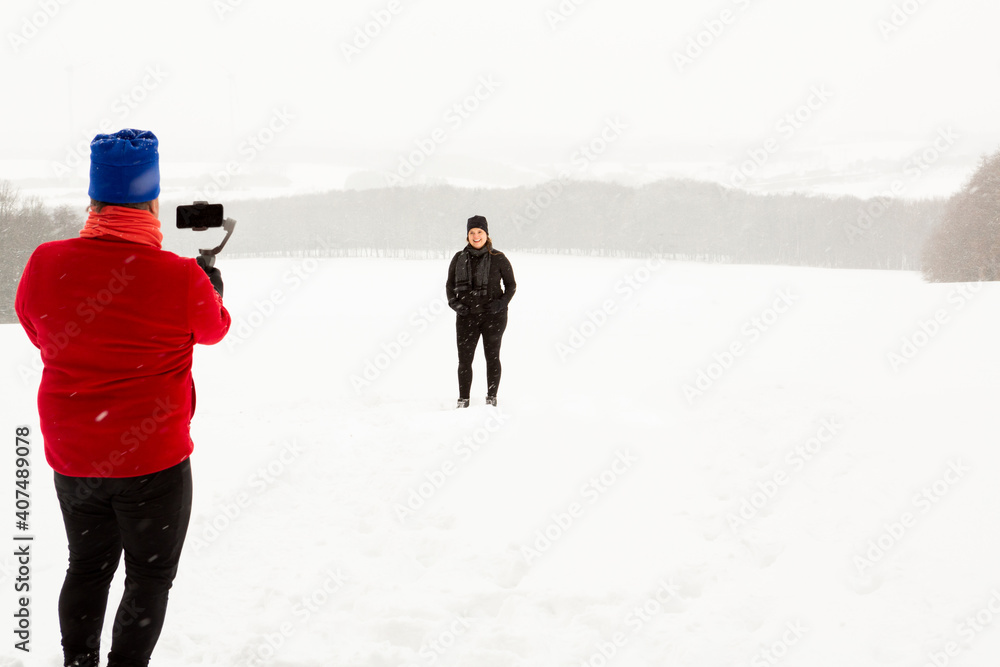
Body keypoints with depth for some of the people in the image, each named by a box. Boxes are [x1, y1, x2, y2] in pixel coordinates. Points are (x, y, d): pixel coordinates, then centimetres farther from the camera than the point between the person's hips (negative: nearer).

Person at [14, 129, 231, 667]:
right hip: (153, 460, -4)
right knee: (149, 576, 12)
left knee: (87, 566, 23)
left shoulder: (45, 263, -9)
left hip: (70, 458, 4)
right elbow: (213, 330, 4)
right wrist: (214, 290, 25)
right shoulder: (183, 279, -18)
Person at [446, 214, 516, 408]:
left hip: (493, 316, -2)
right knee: (464, 360, 2)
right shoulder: (459, 259, 4)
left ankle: (491, 398, 20)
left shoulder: (498, 259, -4)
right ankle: (463, 400, 13)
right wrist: (454, 302, -4)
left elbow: (511, 285, 4)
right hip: (467, 317, 2)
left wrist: (501, 303, -11)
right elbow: (450, 285, 13)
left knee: (492, 357, 8)